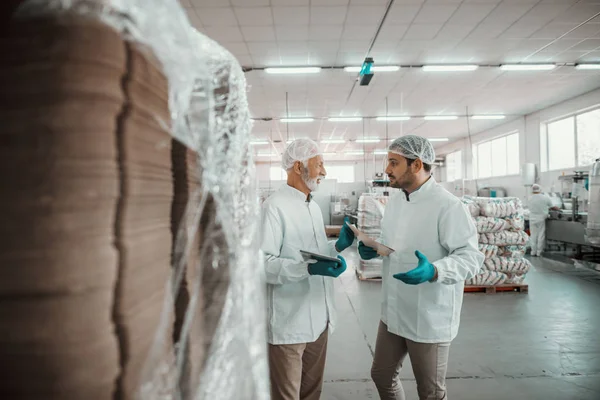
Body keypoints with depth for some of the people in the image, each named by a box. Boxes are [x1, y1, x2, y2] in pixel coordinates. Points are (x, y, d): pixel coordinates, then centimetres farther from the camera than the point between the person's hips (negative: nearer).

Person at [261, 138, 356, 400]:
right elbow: (262, 263, -25)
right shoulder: (275, 206, -17)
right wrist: (309, 268, -31)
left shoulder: (314, 207, 12)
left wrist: (338, 246, 2)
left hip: (318, 318, 8)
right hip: (289, 323, -8)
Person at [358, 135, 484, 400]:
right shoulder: (394, 202, 6)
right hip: (393, 313, 7)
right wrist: (372, 249, -2)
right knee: (382, 376, 22)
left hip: (429, 319, -7)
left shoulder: (448, 206, -21)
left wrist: (434, 271, -38)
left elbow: (471, 256, -22)